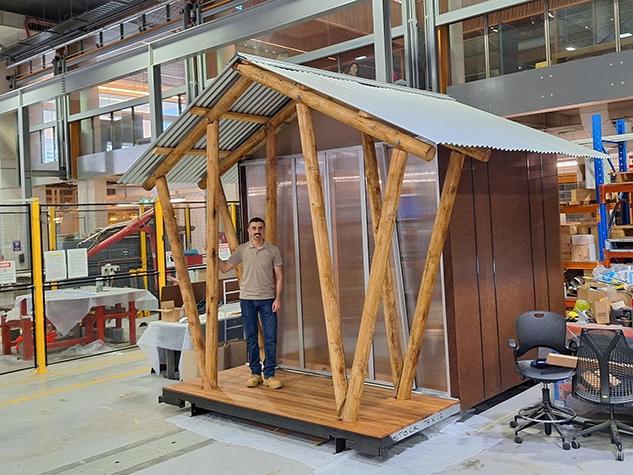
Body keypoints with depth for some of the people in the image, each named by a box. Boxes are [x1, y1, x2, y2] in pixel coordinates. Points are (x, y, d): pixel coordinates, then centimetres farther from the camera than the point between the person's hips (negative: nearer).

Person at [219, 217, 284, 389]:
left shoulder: (273, 250, 1)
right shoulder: (242, 250, 4)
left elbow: (279, 276, 1)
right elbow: (225, 267, 3)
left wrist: (278, 298, -7)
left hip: (267, 299, -1)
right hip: (247, 299, 1)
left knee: (270, 338, -2)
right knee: (251, 339, 7)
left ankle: (270, 375, 7)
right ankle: (255, 373, 18)